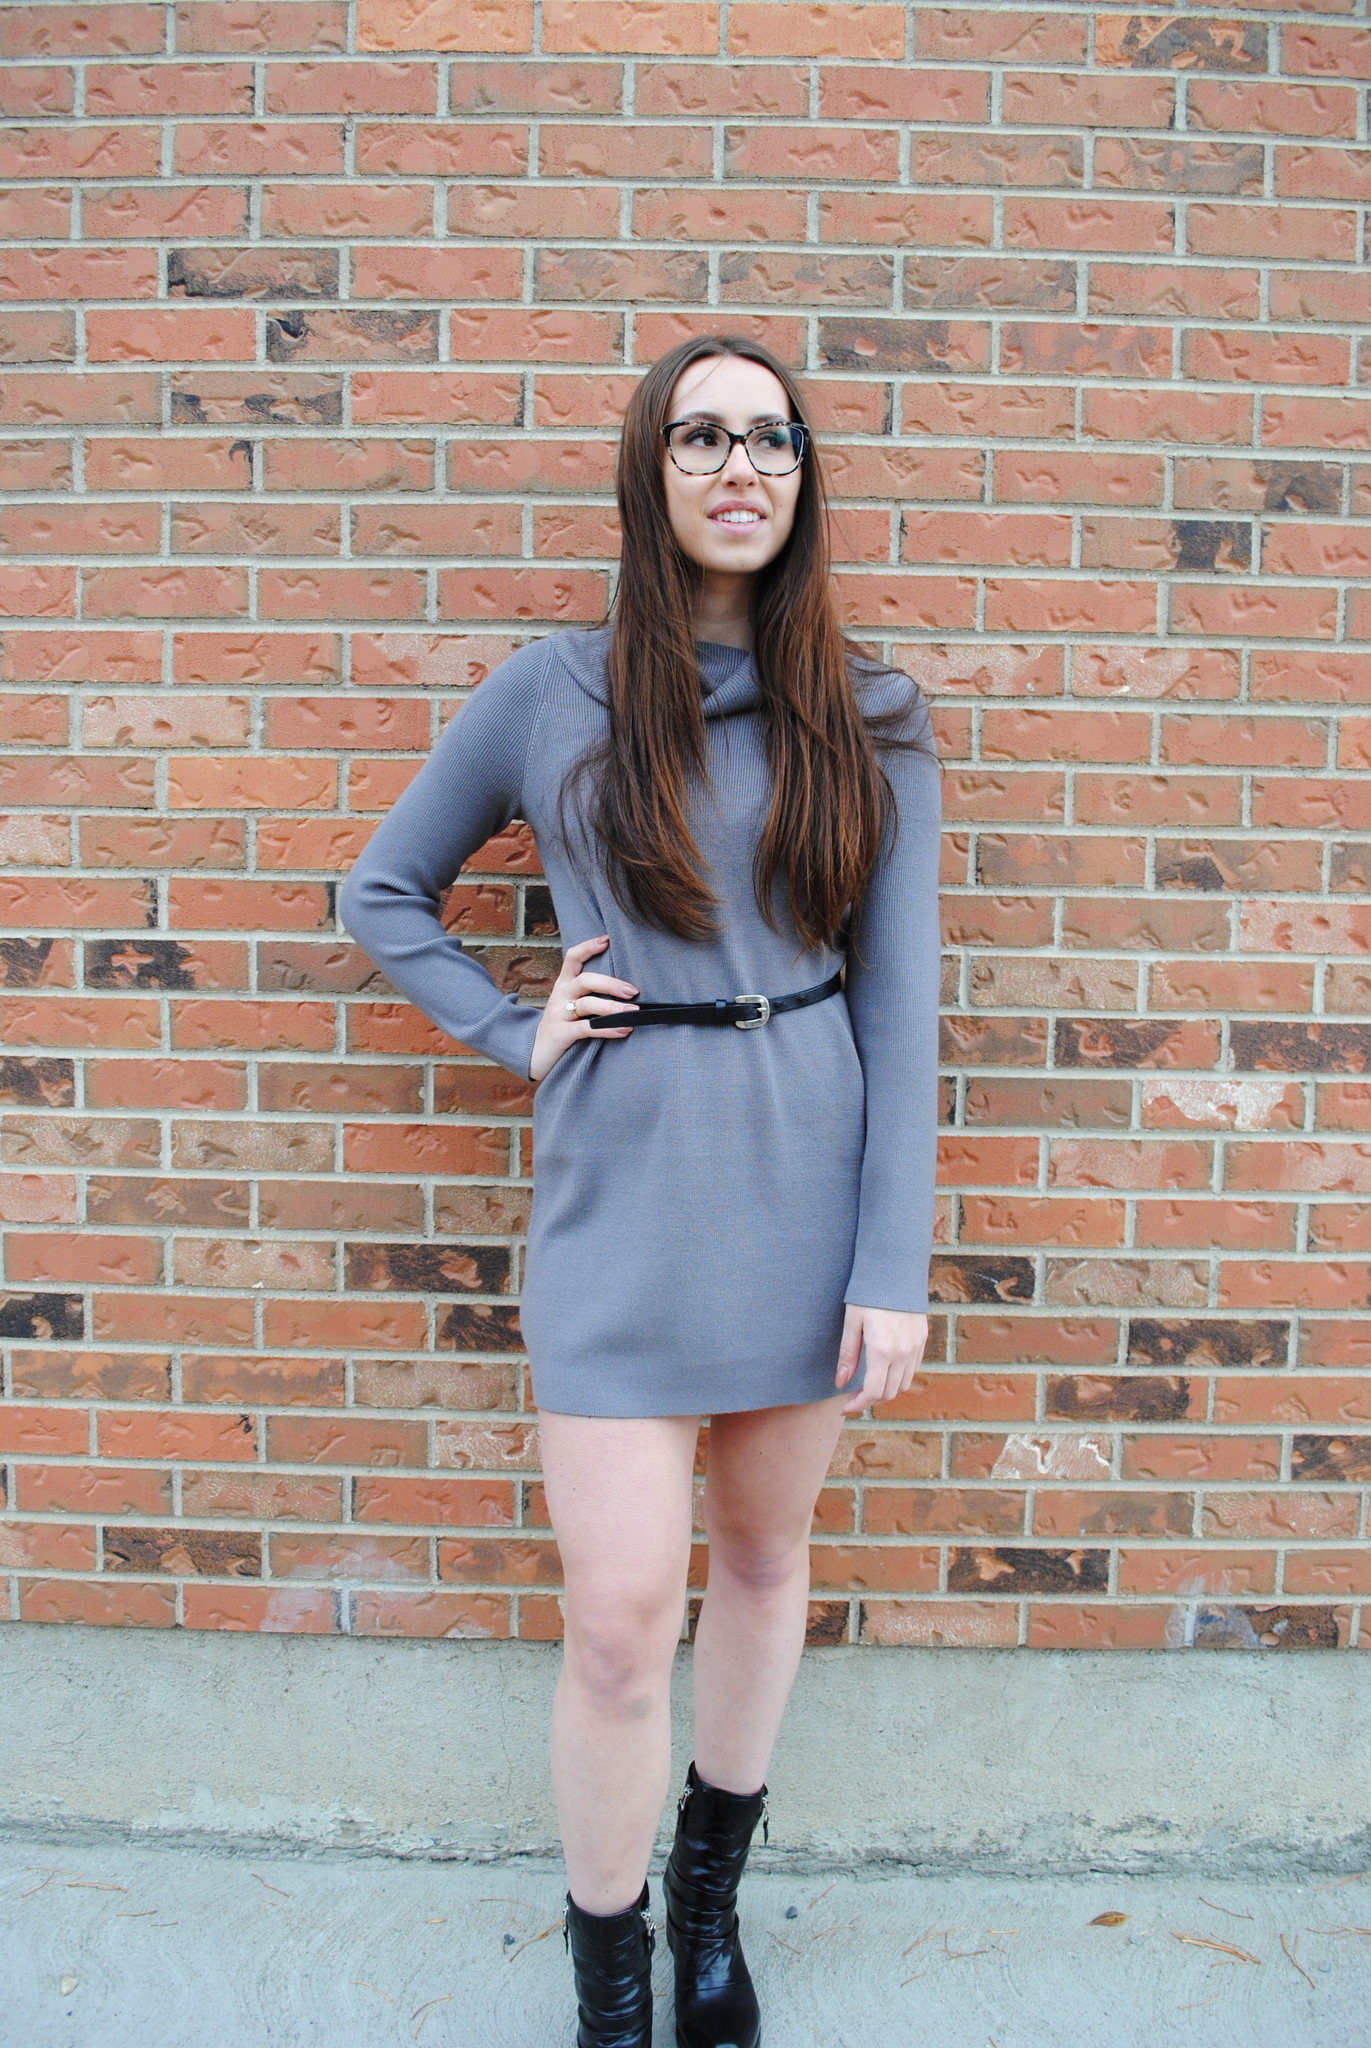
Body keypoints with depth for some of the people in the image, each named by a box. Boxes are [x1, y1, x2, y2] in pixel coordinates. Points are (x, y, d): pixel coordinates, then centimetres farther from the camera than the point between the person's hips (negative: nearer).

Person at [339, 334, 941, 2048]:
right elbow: (381, 895, 13)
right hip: (624, 1178, -1)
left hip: (811, 1167, 2)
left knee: (764, 1551, 16)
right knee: (621, 1620, -2)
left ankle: (710, 1899, 42)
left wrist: (894, 1268, -5)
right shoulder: (548, 696, 1)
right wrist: (515, 1033, -1)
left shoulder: (869, 723, 2)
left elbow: (899, 1002, -1)